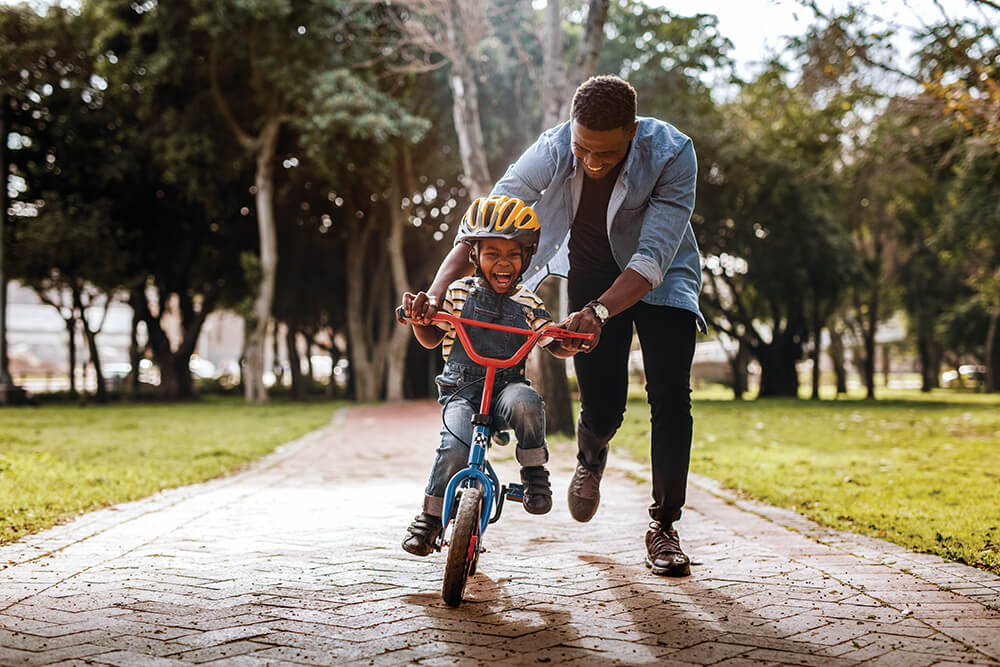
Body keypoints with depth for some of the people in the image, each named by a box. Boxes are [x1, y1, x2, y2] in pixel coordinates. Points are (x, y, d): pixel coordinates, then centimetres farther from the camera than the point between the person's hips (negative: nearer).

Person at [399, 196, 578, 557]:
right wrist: (418, 318, -13)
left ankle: (534, 470, -12)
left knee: (525, 403, -36)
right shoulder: (459, 293, 3)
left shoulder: (527, 304, 6)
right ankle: (431, 514, -3)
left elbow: (555, 345, 10)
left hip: (508, 385, 1)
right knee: (455, 448, -27)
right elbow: (431, 339, 9)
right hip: (461, 389, 0)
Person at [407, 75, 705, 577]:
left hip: (660, 277, -1)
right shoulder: (552, 151, -27)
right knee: (602, 409, -2)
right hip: (591, 275, 1)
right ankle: (590, 458, 37)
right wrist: (436, 290, -41)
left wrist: (597, 312, -53)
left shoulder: (671, 154, -32)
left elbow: (653, 258, -38)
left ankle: (663, 527, -1)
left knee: (670, 394, -17)